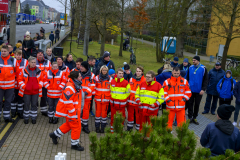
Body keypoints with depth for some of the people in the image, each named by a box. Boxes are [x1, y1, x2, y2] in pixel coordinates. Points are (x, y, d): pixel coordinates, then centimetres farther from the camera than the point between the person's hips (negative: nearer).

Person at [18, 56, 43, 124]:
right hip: (26, 91, -1)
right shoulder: (24, 71, -4)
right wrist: (23, 86, -9)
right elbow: (20, 79, 2)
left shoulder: (39, 71, 1)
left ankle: (33, 118, 21)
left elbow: (42, 79, 11)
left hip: (35, 91, 1)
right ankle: (26, 118, 22)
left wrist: (39, 85, -4)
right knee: (26, 105, 8)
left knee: (34, 105, 8)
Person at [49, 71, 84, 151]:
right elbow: (68, 102, -27)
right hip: (70, 111, -10)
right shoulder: (69, 88, -26)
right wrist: (73, 114, -23)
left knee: (69, 124, 23)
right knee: (76, 127, 2)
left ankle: (55, 134, 39)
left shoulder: (76, 85, 6)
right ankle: (74, 144, 19)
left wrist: (77, 111, 23)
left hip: (74, 110, 10)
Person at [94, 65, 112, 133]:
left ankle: (103, 127, 16)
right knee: (98, 112, 3)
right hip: (98, 98, 0)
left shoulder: (110, 79, 3)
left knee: (104, 113, 4)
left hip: (106, 99, 0)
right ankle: (97, 127, 15)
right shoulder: (97, 78, 2)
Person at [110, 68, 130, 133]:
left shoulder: (126, 83, -5)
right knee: (113, 117, 9)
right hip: (113, 103, 2)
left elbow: (128, 93, 4)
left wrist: (123, 99, 6)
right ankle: (112, 129, 22)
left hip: (122, 103, -2)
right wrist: (113, 97, 12)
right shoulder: (112, 81, 2)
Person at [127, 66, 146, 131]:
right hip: (130, 100, 4)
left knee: (138, 115, 4)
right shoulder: (131, 79, 6)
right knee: (130, 114, 16)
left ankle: (138, 128, 19)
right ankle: (129, 126, 32)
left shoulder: (144, 80, -8)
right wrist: (127, 98, 10)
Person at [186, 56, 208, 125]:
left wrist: (203, 89, -13)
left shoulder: (203, 68, -5)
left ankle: (194, 118, 22)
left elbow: (206, 80, -5)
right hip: (190, 90, 2)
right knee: (190, 103, 2)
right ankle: (190, 117, 14)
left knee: (197, 104, 9)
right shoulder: (190, 68, 3)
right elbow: (187, 78, 11)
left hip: (199, 90, -2)